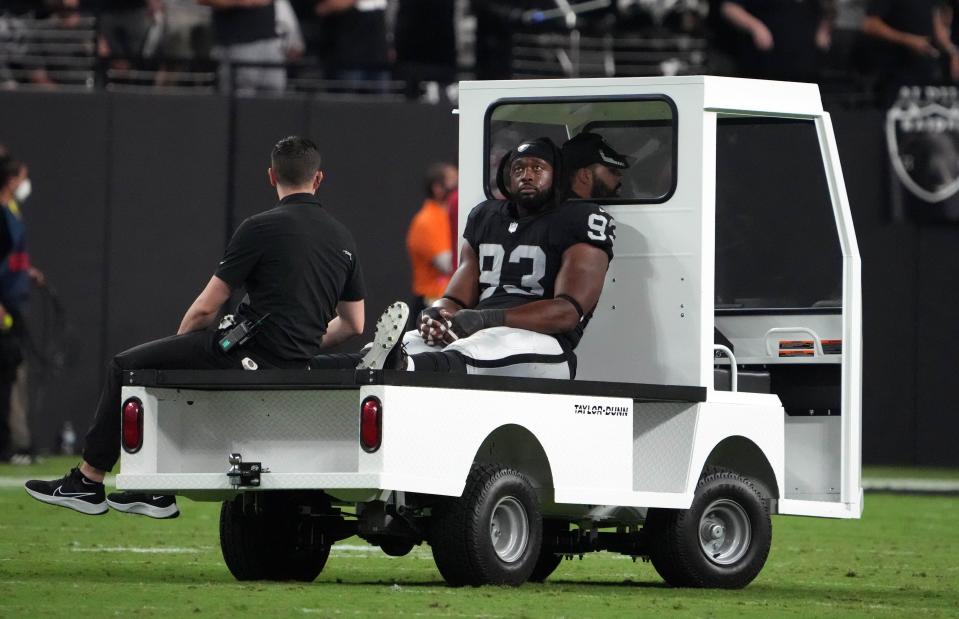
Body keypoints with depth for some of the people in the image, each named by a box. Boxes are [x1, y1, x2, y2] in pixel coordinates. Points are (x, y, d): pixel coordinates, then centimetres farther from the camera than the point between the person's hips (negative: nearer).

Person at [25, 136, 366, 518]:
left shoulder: (260, 229, -9)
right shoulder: (343, 239, 10)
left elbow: (205, 309, -6)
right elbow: (353, 325, 17)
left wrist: (177, 345, 13)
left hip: (251, 354, -7)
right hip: (296, 365, 7)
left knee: (126, 368, 8)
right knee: (174, 377, 31)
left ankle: (88, 483, 10)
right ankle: (159, 492, 32)